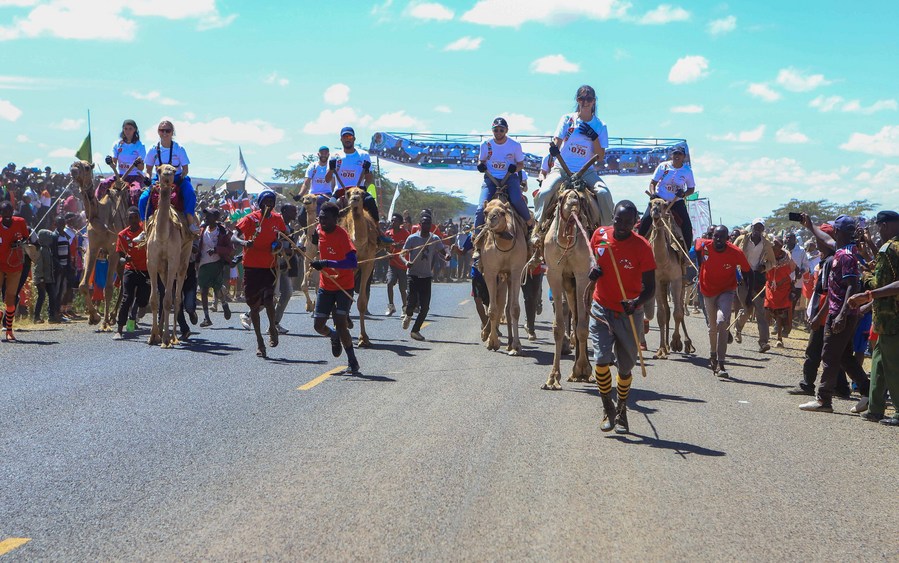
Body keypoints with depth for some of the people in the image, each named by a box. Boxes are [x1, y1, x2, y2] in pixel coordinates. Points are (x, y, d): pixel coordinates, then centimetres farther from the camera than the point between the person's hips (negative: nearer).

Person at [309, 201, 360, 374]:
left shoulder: (342, 235, -22)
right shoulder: (319, 230, -2)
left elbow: (353, 262, -36)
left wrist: (326, 263, -41)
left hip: (344, 287, -6)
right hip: (325, 286, 6)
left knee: (340, 323, -17)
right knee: (319, 326, 3)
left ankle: (353, 362, -4)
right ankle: (334, 337, 38)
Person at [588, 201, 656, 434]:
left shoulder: (642, 247, -14)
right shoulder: (599, 235, -5)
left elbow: (650, 287, -12)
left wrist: (637, 303, -32)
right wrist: (592, 272, -9)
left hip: (629, 313, -1)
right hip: (602, 308, 1)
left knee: (625, 366, 9)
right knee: (601, 358, -16)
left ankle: (621, 412, 32)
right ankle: (607, 408, 5)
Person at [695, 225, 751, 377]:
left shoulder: (736, 253, -21)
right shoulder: (704, 246, -16)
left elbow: (747, 272, -8)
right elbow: (697, 243, 10)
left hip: (726, 292, -3)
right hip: (708, 292, 3)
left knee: (721, 322, -23)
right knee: (712, 327, 14)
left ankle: (721, 364, -24)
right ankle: (713, 355, 41)